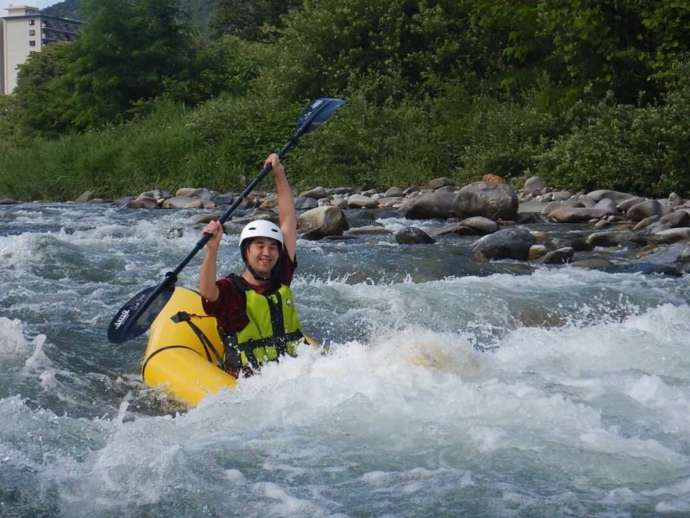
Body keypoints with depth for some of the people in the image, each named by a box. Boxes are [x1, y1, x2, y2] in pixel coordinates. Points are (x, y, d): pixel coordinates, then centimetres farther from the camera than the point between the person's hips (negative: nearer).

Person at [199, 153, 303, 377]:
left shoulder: (280, 279, 15)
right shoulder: (231, 289, -1)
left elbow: (288, 221, 16)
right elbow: (207, 292, -25)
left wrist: (279, 175, 14)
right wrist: (212, 249, -38)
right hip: (251, 382, -5)